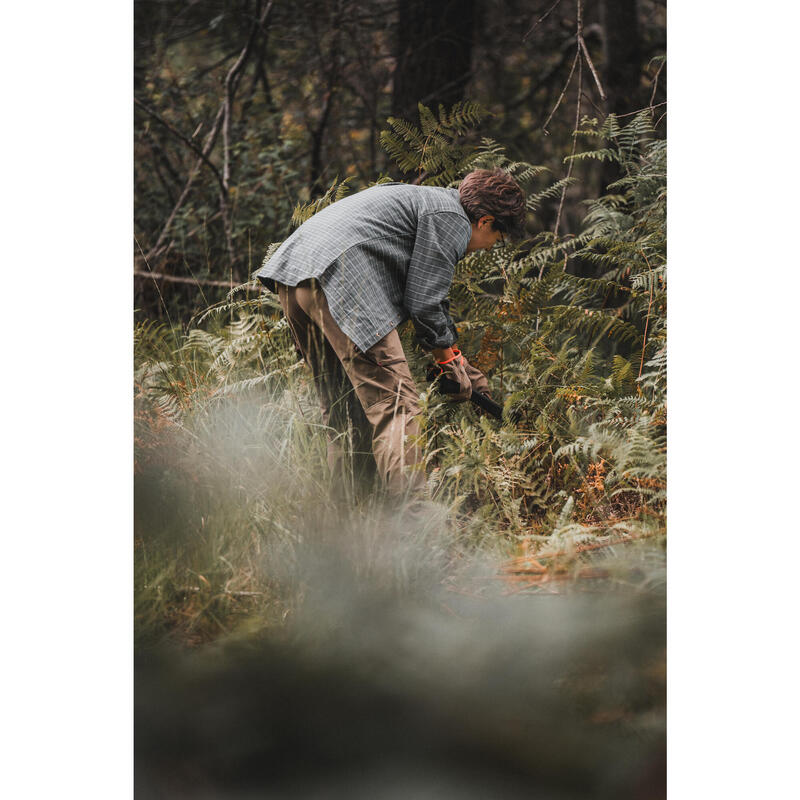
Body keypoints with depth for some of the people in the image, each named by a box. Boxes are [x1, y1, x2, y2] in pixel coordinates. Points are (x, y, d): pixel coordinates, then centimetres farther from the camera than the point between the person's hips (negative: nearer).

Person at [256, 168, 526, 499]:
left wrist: (456, 359, 38)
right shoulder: (451, 219, 2)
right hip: (339, 275, -10)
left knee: (341, 409, 17)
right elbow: (424, 301, -2)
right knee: (395, 405, -10)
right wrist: (450, 362, 13)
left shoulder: (423, 199, 32)